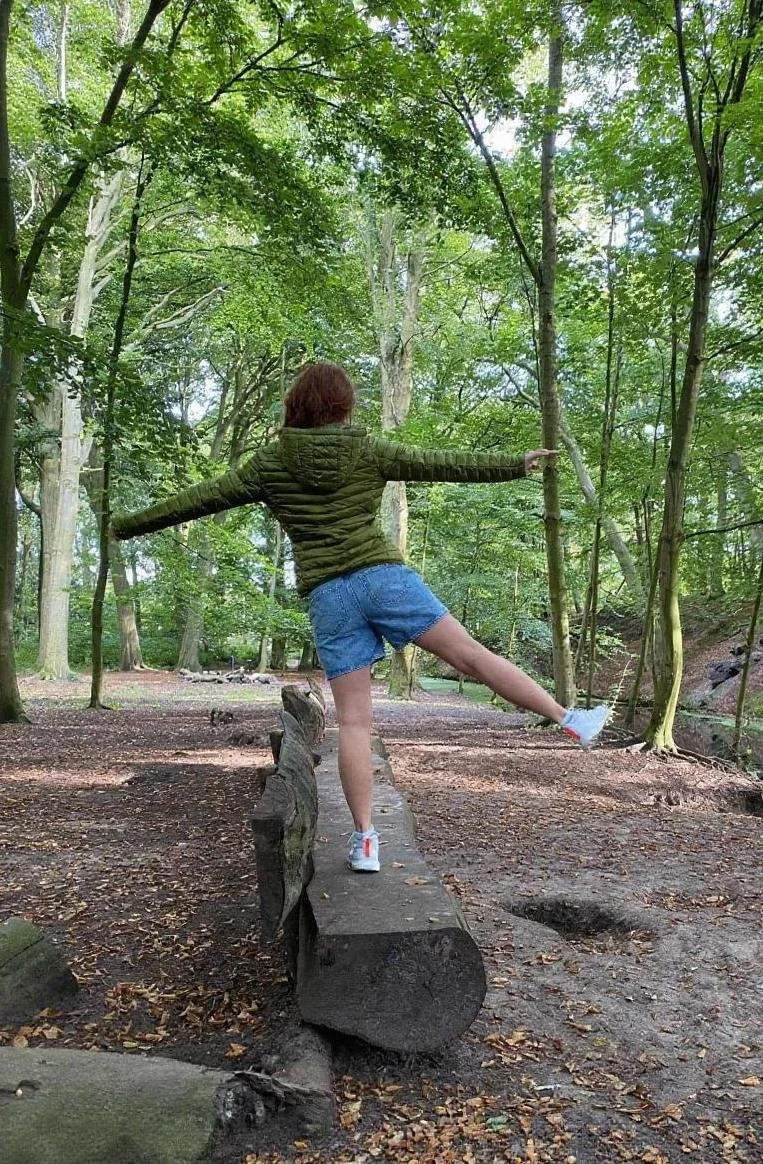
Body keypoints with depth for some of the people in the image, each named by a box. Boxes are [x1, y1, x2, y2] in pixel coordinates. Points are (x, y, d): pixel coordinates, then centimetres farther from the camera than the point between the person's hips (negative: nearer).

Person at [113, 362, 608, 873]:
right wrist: (516, 464, 17)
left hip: (327, 595, 2)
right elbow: (443, 464, 8)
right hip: (382, 576, -1)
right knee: (471, 653, 3)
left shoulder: (270, 463, 9)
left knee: (354, 720, 4)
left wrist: (128, 525, 25)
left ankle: (365, 839, 5)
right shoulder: (368, 450, 4)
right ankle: (571, 719, 7)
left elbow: (201, 498, 13)